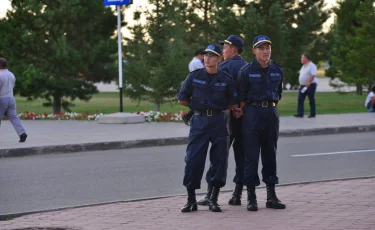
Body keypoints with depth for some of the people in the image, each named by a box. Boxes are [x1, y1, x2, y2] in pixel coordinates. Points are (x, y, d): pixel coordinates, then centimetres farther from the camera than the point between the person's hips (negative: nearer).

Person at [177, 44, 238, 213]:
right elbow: (182, 100, 8)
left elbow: (233, 105, 8)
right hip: (199, 121, 0)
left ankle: (214, 199, 10)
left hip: (218, 121, 0)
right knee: (193, 159, -6)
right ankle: (191, 200, 3)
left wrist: (216, 107, 6)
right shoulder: (194, 77, 3)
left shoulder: (226, 80, 2)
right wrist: (198, 106, 9)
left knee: (219, 160, 0)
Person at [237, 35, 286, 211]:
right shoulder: (246, 71, -5)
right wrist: (241, 112, -3)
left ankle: (271, 195, 13)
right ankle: (251, 197, 0)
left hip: (271, 113, 4)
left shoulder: (277, 71, 8)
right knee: (251, 155, -3)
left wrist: (271, 108, 10)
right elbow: (242, 97, -2)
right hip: (252, 113, -4)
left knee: (270, 154, 8)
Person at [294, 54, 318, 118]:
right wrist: (300, 84, 16)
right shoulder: (304, 66, 17)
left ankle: (312, 114, 6)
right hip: (303, 85, 9)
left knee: (311, 99, -1)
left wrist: (309, 83, -27)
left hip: (310, 85, -9)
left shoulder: (312, 66, -12)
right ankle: (300, 113, -2)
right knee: (300, 99, 0)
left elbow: (313, 75, -21)